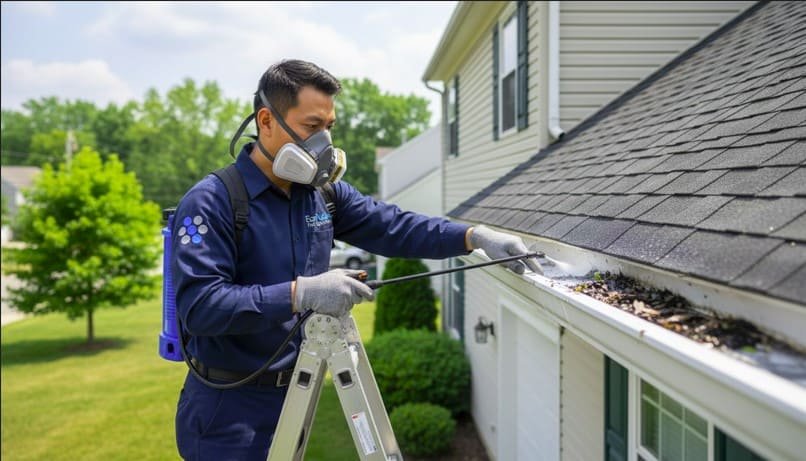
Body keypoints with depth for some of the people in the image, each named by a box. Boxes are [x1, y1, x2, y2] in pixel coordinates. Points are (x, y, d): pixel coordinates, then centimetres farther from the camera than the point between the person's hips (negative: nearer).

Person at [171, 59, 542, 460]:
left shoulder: (322, 193, 4)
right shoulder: (210, 203, -18)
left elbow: (391, 227, 3)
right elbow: (199, 305, -26)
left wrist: (475, 236, -11)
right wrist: (299, 293, -35)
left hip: (293, 395, 6)